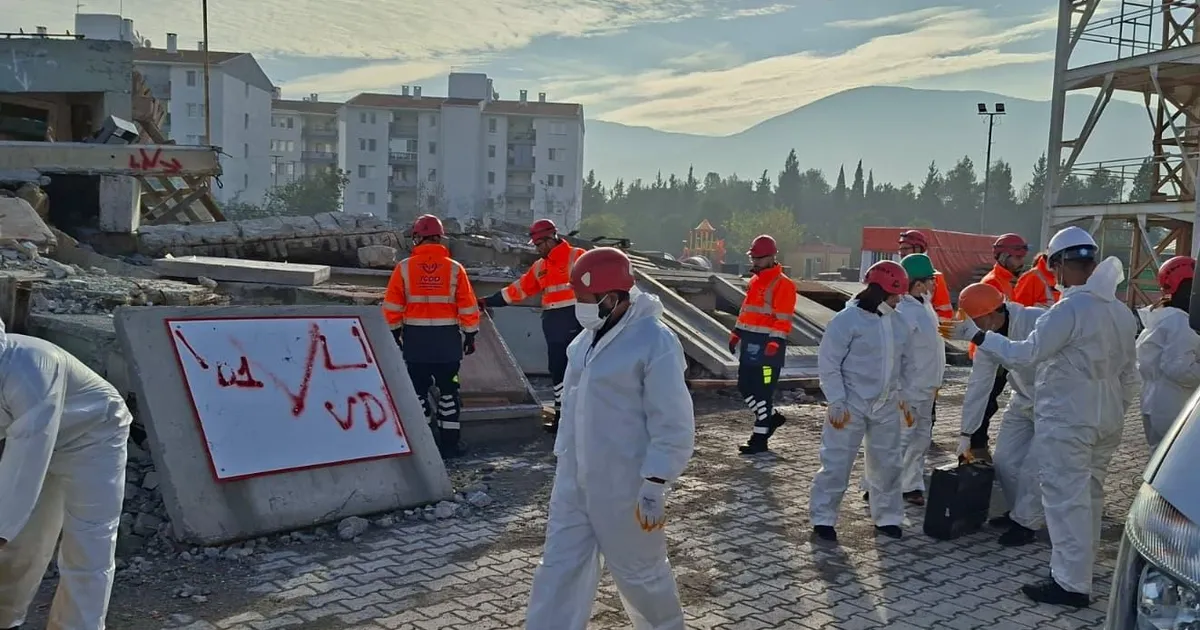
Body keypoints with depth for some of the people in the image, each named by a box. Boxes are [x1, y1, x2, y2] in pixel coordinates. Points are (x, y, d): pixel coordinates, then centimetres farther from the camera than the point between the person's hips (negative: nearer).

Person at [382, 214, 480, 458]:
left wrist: (394, 335, 9)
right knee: (448, 390, 11)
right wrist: (470, 336, 8)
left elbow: (392, 308, -2)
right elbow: (468, 308, -2)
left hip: (415, 339, 0)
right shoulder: (454, 268, -5)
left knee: (418, 390, 9)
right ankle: (450, 443, 13)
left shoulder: (404, 267, -5)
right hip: (447, 340, 0)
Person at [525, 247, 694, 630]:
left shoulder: (655, 343, -19)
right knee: (560, 566, 10)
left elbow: (673, 426, -18)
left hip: (623, 485, -7)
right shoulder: (588, 338, 6)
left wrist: (654, 487, -19)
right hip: (575, 480, 7)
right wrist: (563, 459, 19)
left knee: (638, 570, 12)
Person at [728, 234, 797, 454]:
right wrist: (737, 333, 18)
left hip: (768, 344, -9)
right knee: (745, 386, 12)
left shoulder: (783, 285, -11)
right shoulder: (754, 281, 16)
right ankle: (771, 417, 31)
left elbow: (783, 319, -17)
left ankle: (760, 438, 3)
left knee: (763, 391, -4)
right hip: (749, 343, 9)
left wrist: (774, 344, -22)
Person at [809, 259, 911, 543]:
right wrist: (836, 401, -17)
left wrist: (901, 395, 13)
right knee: (837, 463, -1)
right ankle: (823, 518, 10)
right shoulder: (847, 319, -15)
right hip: (851, 404, -6)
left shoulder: (898, 322, 5)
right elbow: (828, 362, -14)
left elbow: (899, 361, 16)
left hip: (886, 406, 6)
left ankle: (887, 517, 28)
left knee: (887, 462, 14)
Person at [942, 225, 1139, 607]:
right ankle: (1081, 568, 30)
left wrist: (976, 336, -15)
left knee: (1066, 499, -2)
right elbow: (1129, 375, 14)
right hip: (1105, 421, 9)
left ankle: (1071, 583, 2)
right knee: (1089, 496, 18)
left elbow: (1026, 353, -22)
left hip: (1066, 420, -8)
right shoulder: (1122, 311, 9)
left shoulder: (1070, 308, -19)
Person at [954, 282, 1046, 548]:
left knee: (1034, 466, -9)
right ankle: (1019, 511, 29)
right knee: (1005, 459, 7)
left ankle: (1027, 522, 9)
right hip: (1023, 401, 7)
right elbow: (978, 386, -2)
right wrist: (966, 435, 0)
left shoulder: (1037, 322, -31)